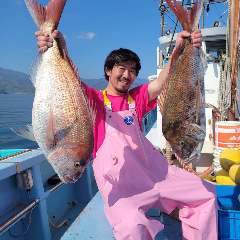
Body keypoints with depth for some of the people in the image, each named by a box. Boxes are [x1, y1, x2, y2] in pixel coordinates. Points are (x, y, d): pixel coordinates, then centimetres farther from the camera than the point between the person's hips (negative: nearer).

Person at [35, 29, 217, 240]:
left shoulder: (137, 98, 12)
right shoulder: (94, 98, 3)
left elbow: (163, 82, -5)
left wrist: (179, 51, -23)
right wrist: (62, 53, -37)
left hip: (150, 166, 5)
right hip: (116, 176, -5)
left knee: (206, 194, 4)